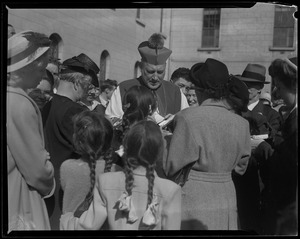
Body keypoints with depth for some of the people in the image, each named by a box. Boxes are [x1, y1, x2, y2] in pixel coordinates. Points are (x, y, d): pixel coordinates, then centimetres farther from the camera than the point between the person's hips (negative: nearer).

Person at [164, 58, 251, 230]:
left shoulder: (188, 117, -17)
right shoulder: (242, 124, -5)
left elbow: (174, 166, -10)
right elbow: (240, 166, 9)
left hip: (193, 198, -3)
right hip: (227, 199, 4)